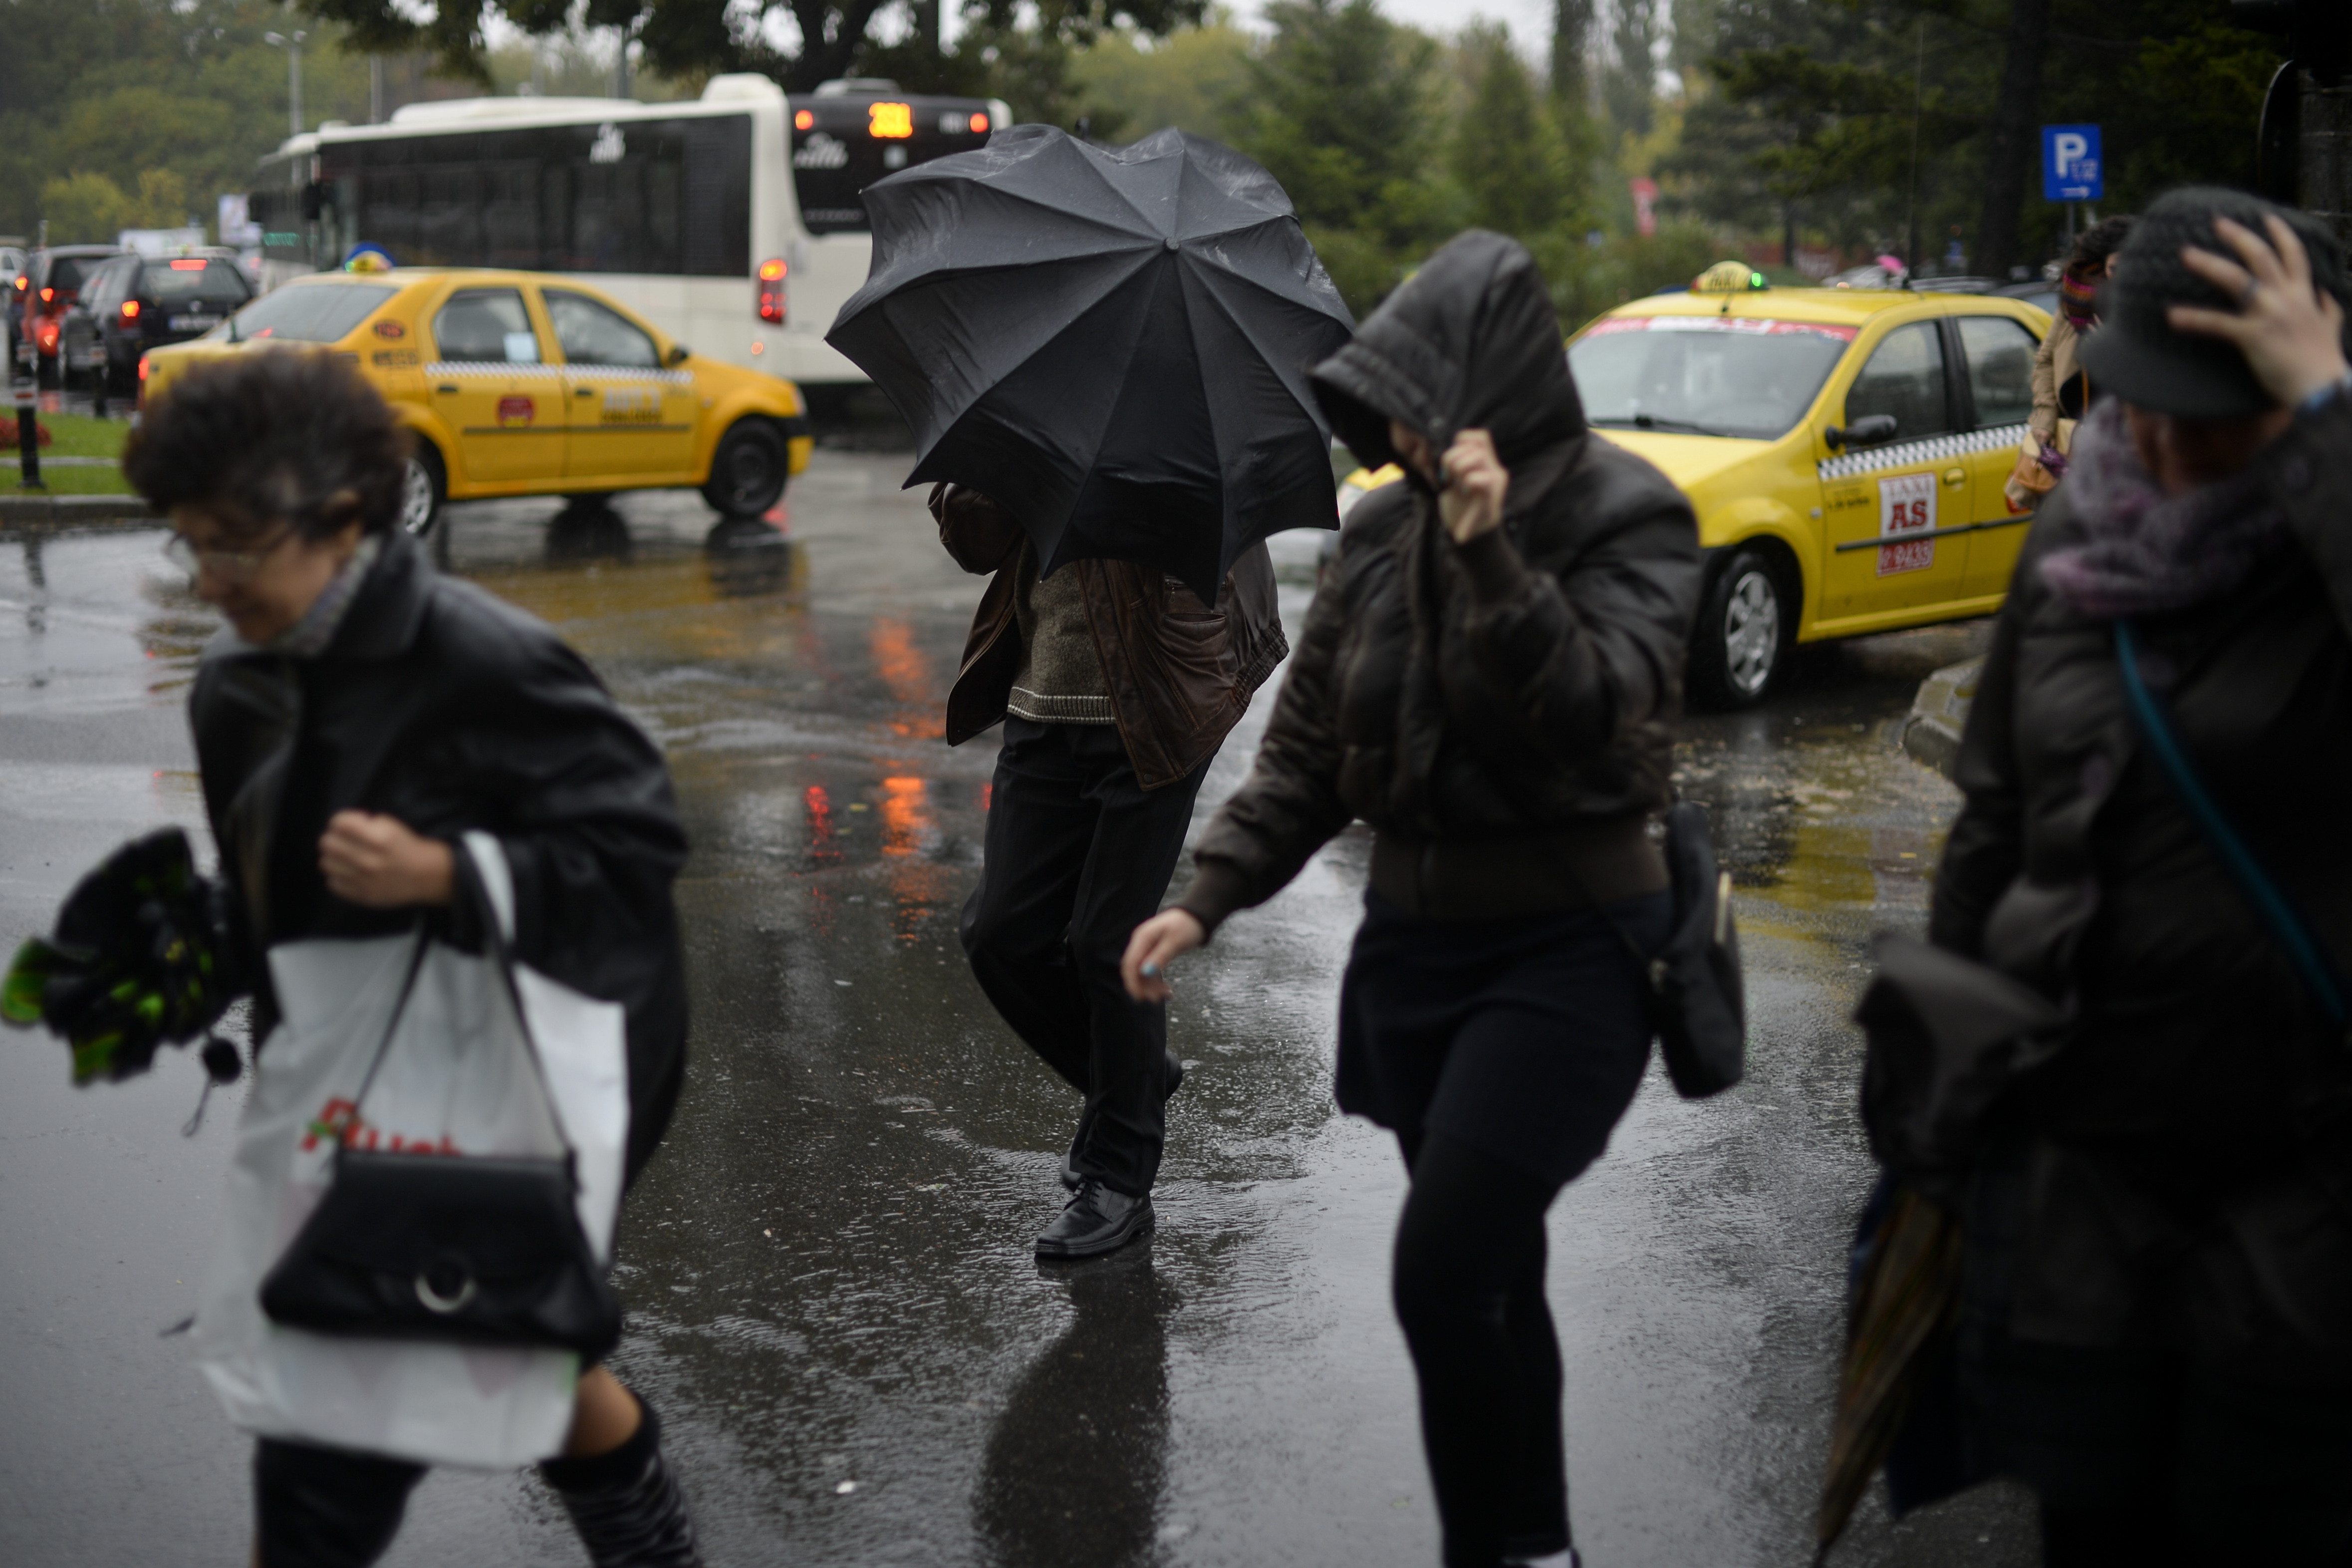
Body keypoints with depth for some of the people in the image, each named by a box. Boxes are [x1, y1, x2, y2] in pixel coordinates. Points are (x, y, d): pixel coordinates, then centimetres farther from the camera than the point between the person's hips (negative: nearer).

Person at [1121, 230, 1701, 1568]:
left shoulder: (1625, 517, -10)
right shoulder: (1388, 528, 5)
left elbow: (1594, 717, -22)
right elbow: (1309, 746, 9)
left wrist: (1493, 556, -30)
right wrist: (1211, 898, -1)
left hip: (1568, 951, -5)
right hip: (1414, 939, 5)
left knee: (1446, 1272, -14)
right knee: (1488, 1276, 13)